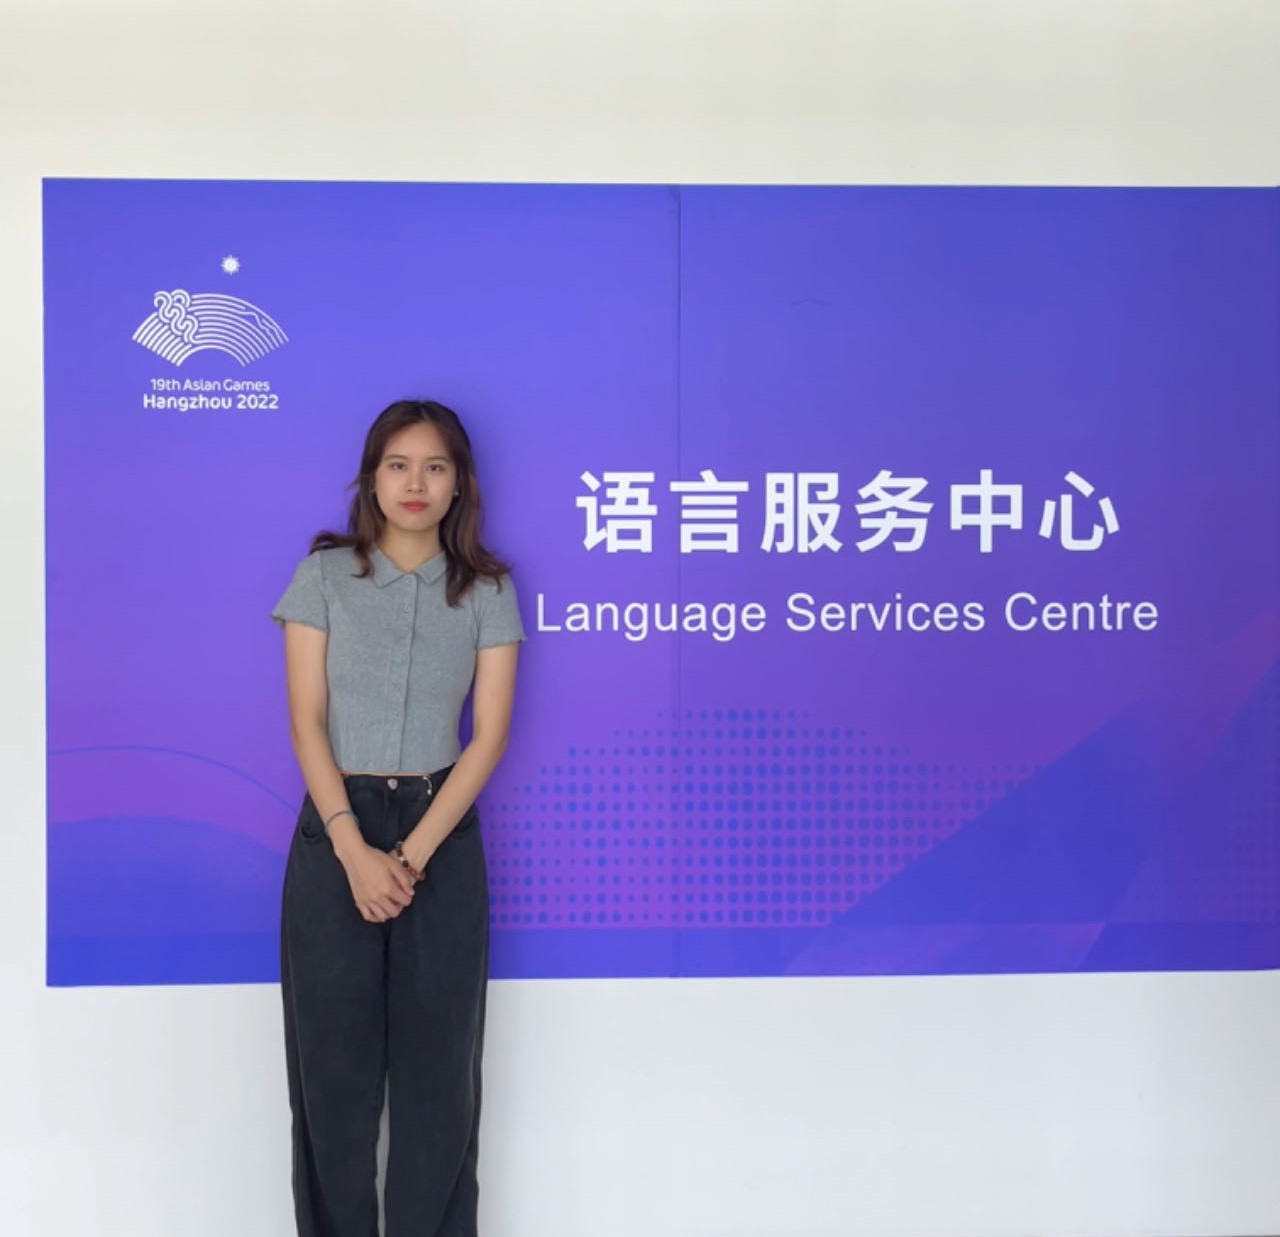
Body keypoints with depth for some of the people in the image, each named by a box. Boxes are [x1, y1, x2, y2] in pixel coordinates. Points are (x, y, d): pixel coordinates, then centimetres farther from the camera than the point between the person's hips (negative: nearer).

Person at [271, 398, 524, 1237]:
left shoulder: (488, 591, 2)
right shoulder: (325, 575, 1)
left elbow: (489, 735, -3)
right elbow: (308, 722, -4)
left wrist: (412, 855, -12)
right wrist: (356, 852, -14)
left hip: (442, 832, 1)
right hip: (336, 829, 0)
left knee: (437, 1059, 5)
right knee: (334, 1058, 5)